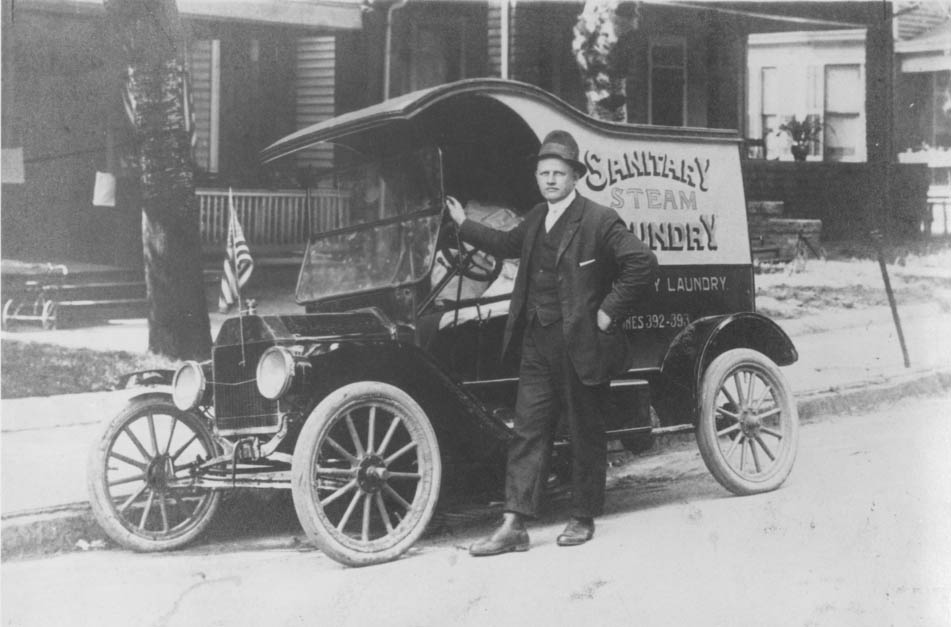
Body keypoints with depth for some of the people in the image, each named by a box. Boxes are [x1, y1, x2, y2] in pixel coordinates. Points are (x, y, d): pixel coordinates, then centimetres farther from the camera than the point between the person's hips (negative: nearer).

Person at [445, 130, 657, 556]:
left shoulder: (599, 221, -11)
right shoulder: (535, 220, 11)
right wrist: (464, 225, 29)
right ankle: (514, 526, 4)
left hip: (581, 345, -6)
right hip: (536, 345, 6)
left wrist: (609, 312, -16)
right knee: (527, 432, 3)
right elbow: (508, 245, 31)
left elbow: (643, 264, -18)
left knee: (586, 436, 8)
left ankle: (583, 519, 22)